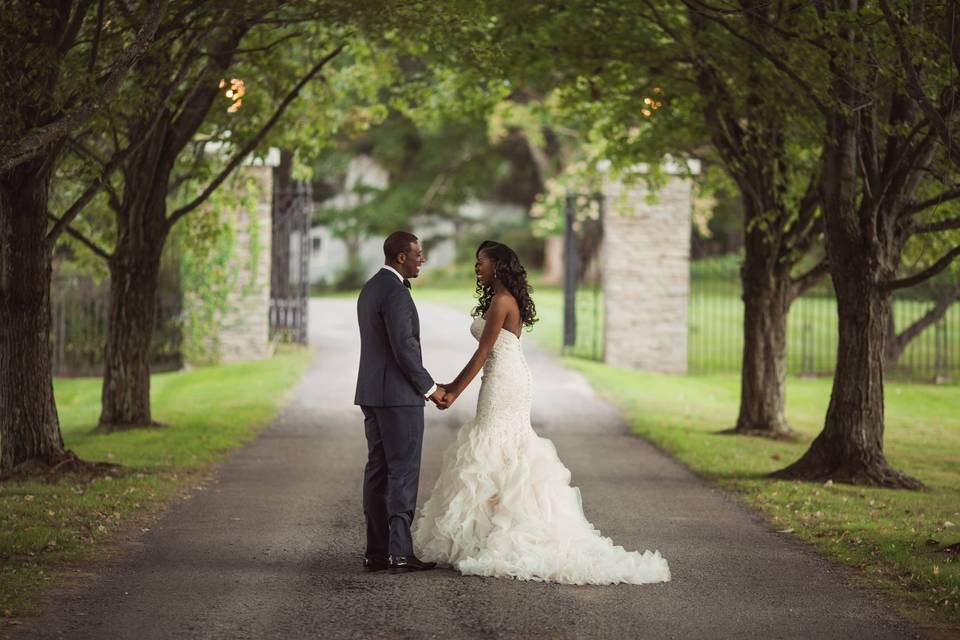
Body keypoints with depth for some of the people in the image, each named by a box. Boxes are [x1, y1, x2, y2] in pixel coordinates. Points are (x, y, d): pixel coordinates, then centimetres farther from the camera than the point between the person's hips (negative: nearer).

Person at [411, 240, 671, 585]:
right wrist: (453, 385, 17)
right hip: (510, 380, 10)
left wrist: (455, 392, -13)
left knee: (491, 454, -7)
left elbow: (482, 353, -16)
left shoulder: (501, 301, -15)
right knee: (510, 453, 11)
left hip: (503, 385, -10)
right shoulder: (503, 300, 16)